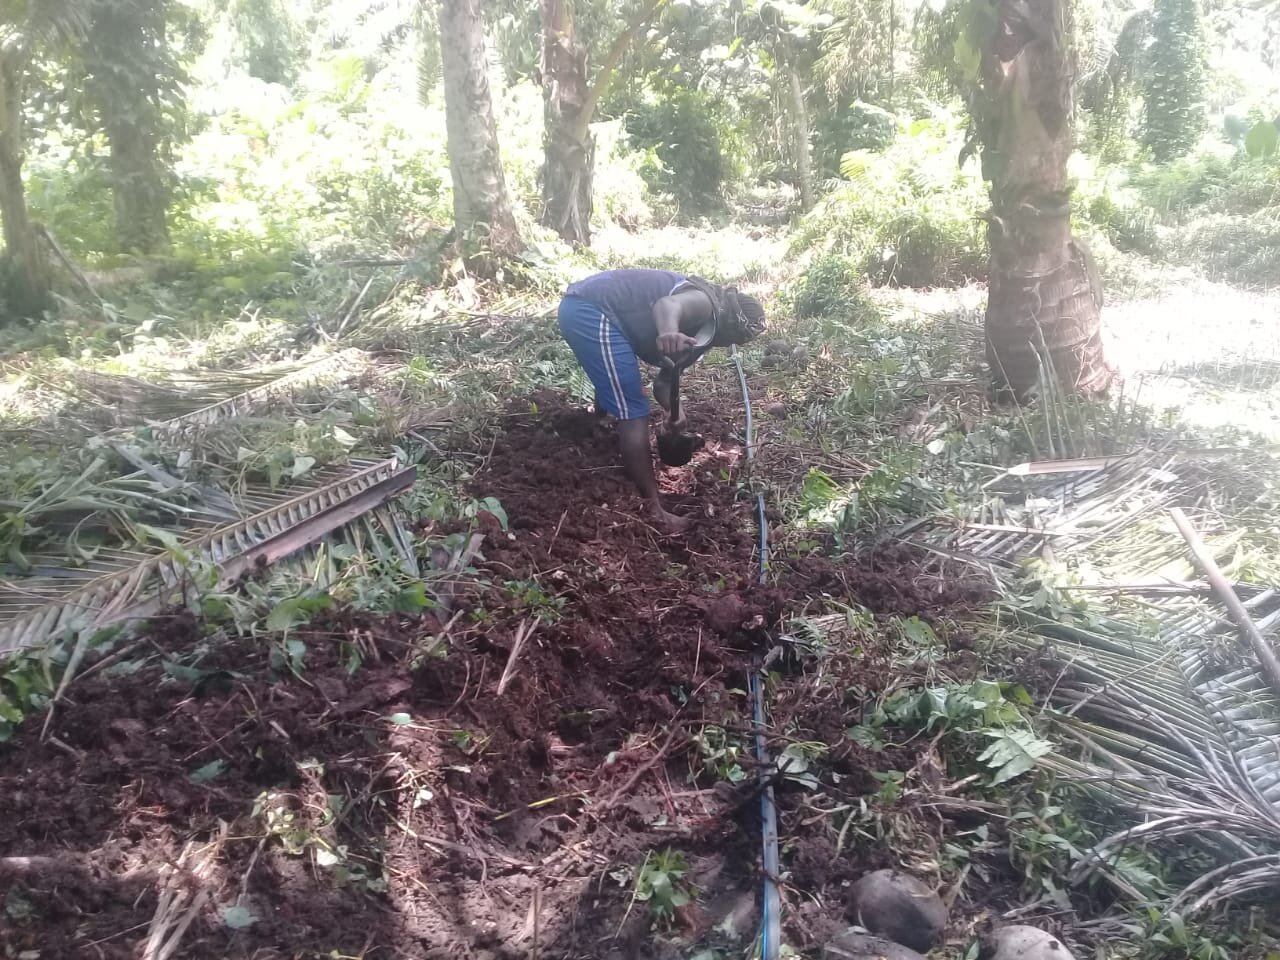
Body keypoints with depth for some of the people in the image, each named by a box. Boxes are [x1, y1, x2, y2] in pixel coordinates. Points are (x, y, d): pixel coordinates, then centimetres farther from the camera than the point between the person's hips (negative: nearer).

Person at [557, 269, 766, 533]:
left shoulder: (699, 329, 20)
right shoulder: (705, 304, -10)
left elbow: (664, 379, 15)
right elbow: (667, 304, -33)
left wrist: (674, 410, -6)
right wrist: (669, 332, -55)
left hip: (582, 306, 11)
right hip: (593, 311, -11)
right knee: (633, 413, -9)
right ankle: (653, 510, -5)